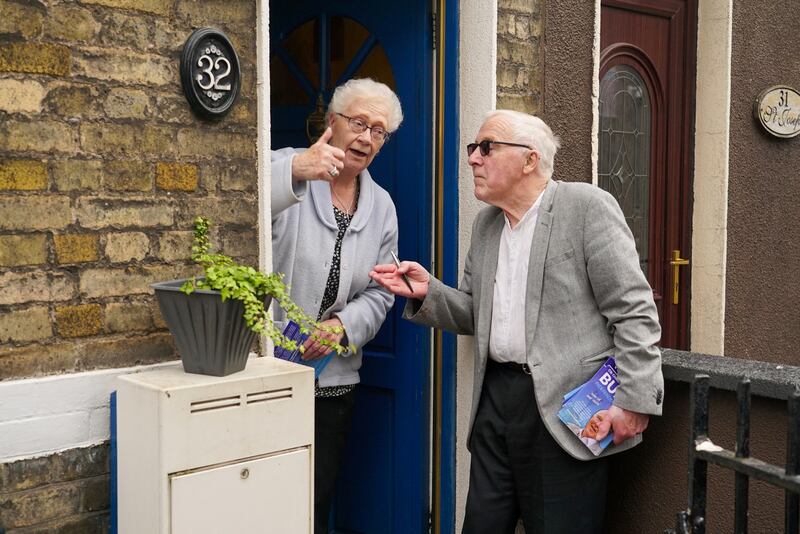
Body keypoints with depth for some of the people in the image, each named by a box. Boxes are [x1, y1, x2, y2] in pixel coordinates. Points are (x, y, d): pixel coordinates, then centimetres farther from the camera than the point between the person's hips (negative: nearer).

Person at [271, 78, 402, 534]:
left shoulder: (381, 206, 10)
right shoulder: (286, 168, -7)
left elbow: (379, 293, 10)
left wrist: (343, 325, -9)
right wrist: (295, 171, -46)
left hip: (334, 379, 5)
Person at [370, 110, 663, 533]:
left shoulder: (587, 207, -7)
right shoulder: (485, 223, 14)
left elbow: (634, 312, -10)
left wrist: (633, 402, -15)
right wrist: (427, 292, 0)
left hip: (563, 405, -6)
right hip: (495, 398, 7)